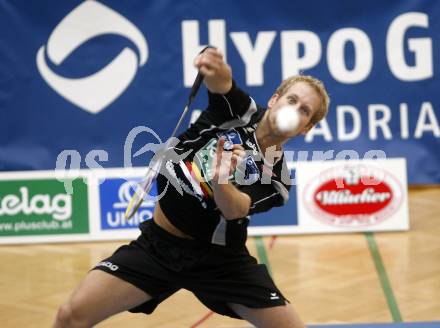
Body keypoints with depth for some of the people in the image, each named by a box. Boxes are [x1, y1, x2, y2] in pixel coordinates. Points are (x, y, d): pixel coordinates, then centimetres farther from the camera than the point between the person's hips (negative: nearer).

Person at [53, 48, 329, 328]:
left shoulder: (277, 180, -7)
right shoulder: (239, 111, -6)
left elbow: (234, 210, -25)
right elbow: (221, 83, -28)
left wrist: (220, 182, -47)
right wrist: (218, 72, -53)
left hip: (219, 257, 1)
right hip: (159, 243, 0)